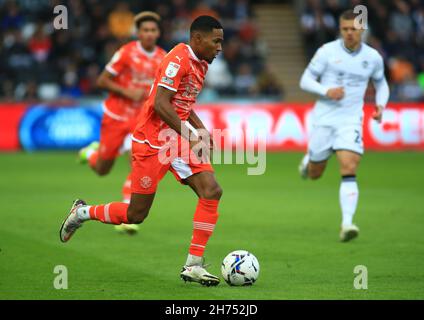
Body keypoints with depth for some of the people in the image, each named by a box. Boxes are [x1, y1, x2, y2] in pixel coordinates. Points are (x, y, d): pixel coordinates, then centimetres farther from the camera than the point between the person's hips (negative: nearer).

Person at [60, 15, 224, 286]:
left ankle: (194, 265, -8)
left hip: (179, 140, 8)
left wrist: (202, 131, 10)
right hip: (152, 142, -8)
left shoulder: (201, 64, 12)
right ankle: (83, 212, 26)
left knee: (212, 192, -10)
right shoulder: (178, 59, -17)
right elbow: (160, 104, -24)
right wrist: (190, 138, -22)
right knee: (136, 215, -1)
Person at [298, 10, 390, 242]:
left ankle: (347, 224, -23)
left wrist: (380, 105, -1)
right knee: (315, 174, 12)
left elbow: (381, 83, 19)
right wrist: (326, 91, -21)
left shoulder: (373, 57, 1)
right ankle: (308, 160, 50)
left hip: (351, 120, 0)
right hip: (324, 118, 0)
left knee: (349, 170, -19)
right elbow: (305, 80, -3)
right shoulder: (327, 51, -6)